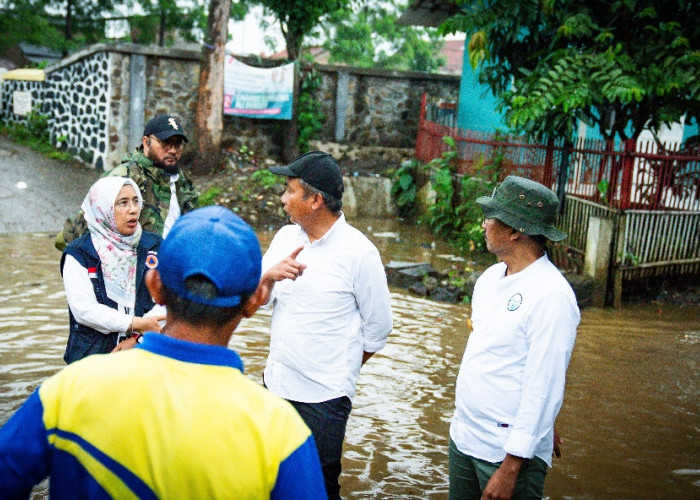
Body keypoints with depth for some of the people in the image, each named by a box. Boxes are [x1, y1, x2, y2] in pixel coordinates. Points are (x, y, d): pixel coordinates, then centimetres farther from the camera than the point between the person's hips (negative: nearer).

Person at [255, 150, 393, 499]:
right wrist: (269, 276, -19)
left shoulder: (358, 252, -15)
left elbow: (378, 326, -6)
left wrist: (339, 372, 3)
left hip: (322, 396, -5)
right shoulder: (285, 237, 2)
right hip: (275, 383, 6)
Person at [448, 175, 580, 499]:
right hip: (463, 435, 7)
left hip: (509, 451, -7)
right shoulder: (491, 276, 4)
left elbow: (543, 389, -22)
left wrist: (511, 467, -21)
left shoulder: (551, 296, -21)